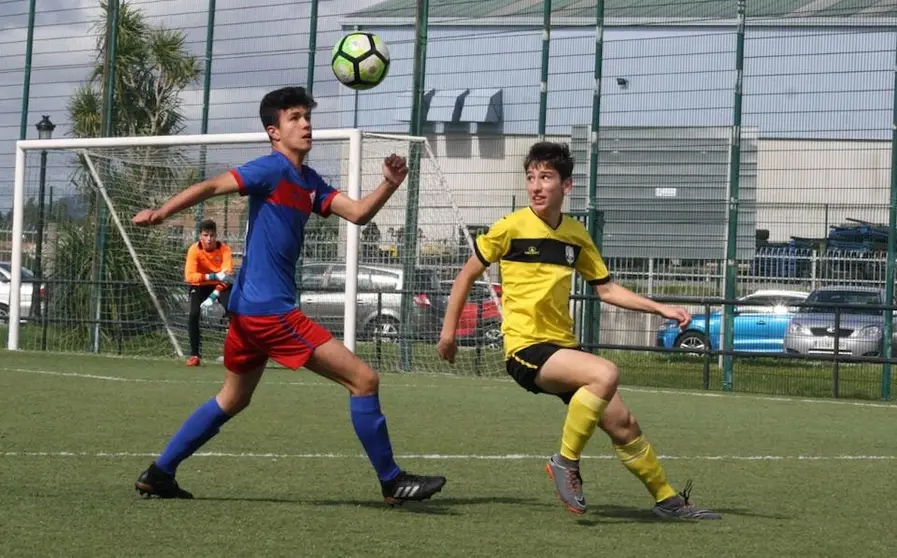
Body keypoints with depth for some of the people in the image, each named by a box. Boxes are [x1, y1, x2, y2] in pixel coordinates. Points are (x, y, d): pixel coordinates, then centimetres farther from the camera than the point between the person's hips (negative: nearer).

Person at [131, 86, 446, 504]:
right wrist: (162, 213, -30)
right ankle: (392, 481, 0)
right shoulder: (273, 168, -9)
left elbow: (358, 213, 7)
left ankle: (159, 473, 26)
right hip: (269, 308, -10)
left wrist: (390, 184, -9)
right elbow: (213, 186, -18)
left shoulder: (309, 182, 16)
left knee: (233, 400, 23)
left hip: (250, 309, 10)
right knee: (364, 379, -7)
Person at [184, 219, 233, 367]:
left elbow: (227, 275, -27)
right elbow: (189, 276, -31)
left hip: (221, 286, 0)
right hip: (200, 285, 0)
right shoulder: (194, 250, -20)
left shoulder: (224, 249, -19)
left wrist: (214, 296, -39)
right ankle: (194, 355, -12)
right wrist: (213, 276, -43)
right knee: (194, 314, -23)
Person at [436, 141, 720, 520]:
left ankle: (667, 499, 24)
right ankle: (566, 461, -16)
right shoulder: (511, 227, -5)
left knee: (622, 424, 6)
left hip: (563, 347, 6)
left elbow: (605, 289, 18)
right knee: (605, 373, -31)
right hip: (526, 348, -6)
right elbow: (467, 275, 5)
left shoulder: (576, 234, 10)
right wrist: (449, 330, 2)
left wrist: (662, 309, 9)